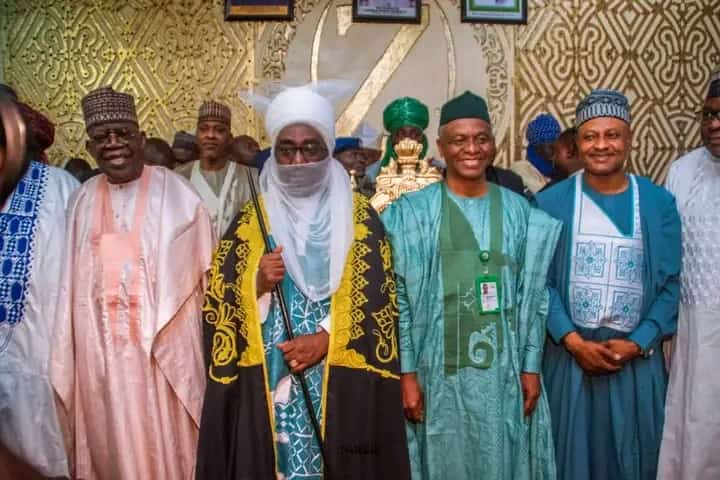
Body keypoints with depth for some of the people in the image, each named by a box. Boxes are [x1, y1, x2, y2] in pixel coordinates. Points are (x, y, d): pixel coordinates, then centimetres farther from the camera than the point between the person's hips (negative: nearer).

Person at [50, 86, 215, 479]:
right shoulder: (84, 200, 7)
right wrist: (74, 344, 8)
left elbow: (201, 270, -6)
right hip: (100, 346, 4)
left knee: (161, 439, 7)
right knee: (111, 437, 16)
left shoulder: (174, 193, -6)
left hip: (161, 343, -4)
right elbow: (73, 278, 11)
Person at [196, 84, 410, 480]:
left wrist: (327, 338, -13)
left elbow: (380, 299, -2)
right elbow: (219, 302, 4)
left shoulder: (360, 218, 2)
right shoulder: (250, 220, 5)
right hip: (266, 385, 1)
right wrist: (258, 283, -15)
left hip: (343, 384, 0)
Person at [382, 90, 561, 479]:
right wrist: (406, 373, -8)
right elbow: (398, 298, -5)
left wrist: (531, 367, 2)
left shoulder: (518, 211, 4)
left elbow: (532, 295, 5)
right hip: (439, 372, -2)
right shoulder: (412, 212, -4)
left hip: (502, 370, 2)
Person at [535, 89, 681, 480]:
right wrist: (573, 341, -13)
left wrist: (637, 343, -10)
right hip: (569, 355, -1)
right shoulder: (550, 203, -4)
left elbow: (671, 284, 0)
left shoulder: (659, 203, 0)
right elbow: (539, 280, -5)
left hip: (637, 357, 1)